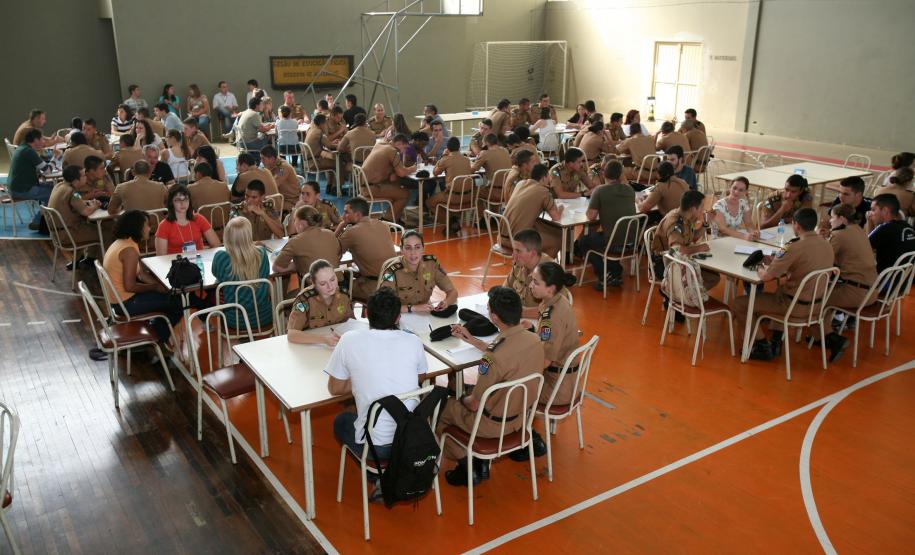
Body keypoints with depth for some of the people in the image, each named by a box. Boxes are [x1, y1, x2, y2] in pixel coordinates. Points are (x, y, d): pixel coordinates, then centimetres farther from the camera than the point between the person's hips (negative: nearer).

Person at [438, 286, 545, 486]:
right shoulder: (534, 340, -12)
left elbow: (475, 404, -22)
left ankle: (467, 466, 21)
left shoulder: (494, 358, -35)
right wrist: (470, 339, 15)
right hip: (521, 416, 7)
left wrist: (462, 400, 1)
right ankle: (481, 463, 29)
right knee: (464, 396, 30)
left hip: (494, 424, -7)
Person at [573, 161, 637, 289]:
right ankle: (616, 274, 29)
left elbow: (591, 216, -9)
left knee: (582, 242, 19)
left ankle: (604, 275, 10)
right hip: (633, 241, 6)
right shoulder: (629, 189, 5)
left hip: (615, 244, -6)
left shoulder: (600, 190, -11)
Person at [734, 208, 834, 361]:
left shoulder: (795, 248, -25)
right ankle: (776, 342, 31)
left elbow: (766, 276, -22)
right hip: (816, 304, 8)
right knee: (779, 290, 39)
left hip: (796, 306, -8)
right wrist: (775, 263, 9)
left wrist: (760, 268, 2)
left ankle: (763, 346, 7)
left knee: (739, 304, 0)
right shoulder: (827, 245, 0)